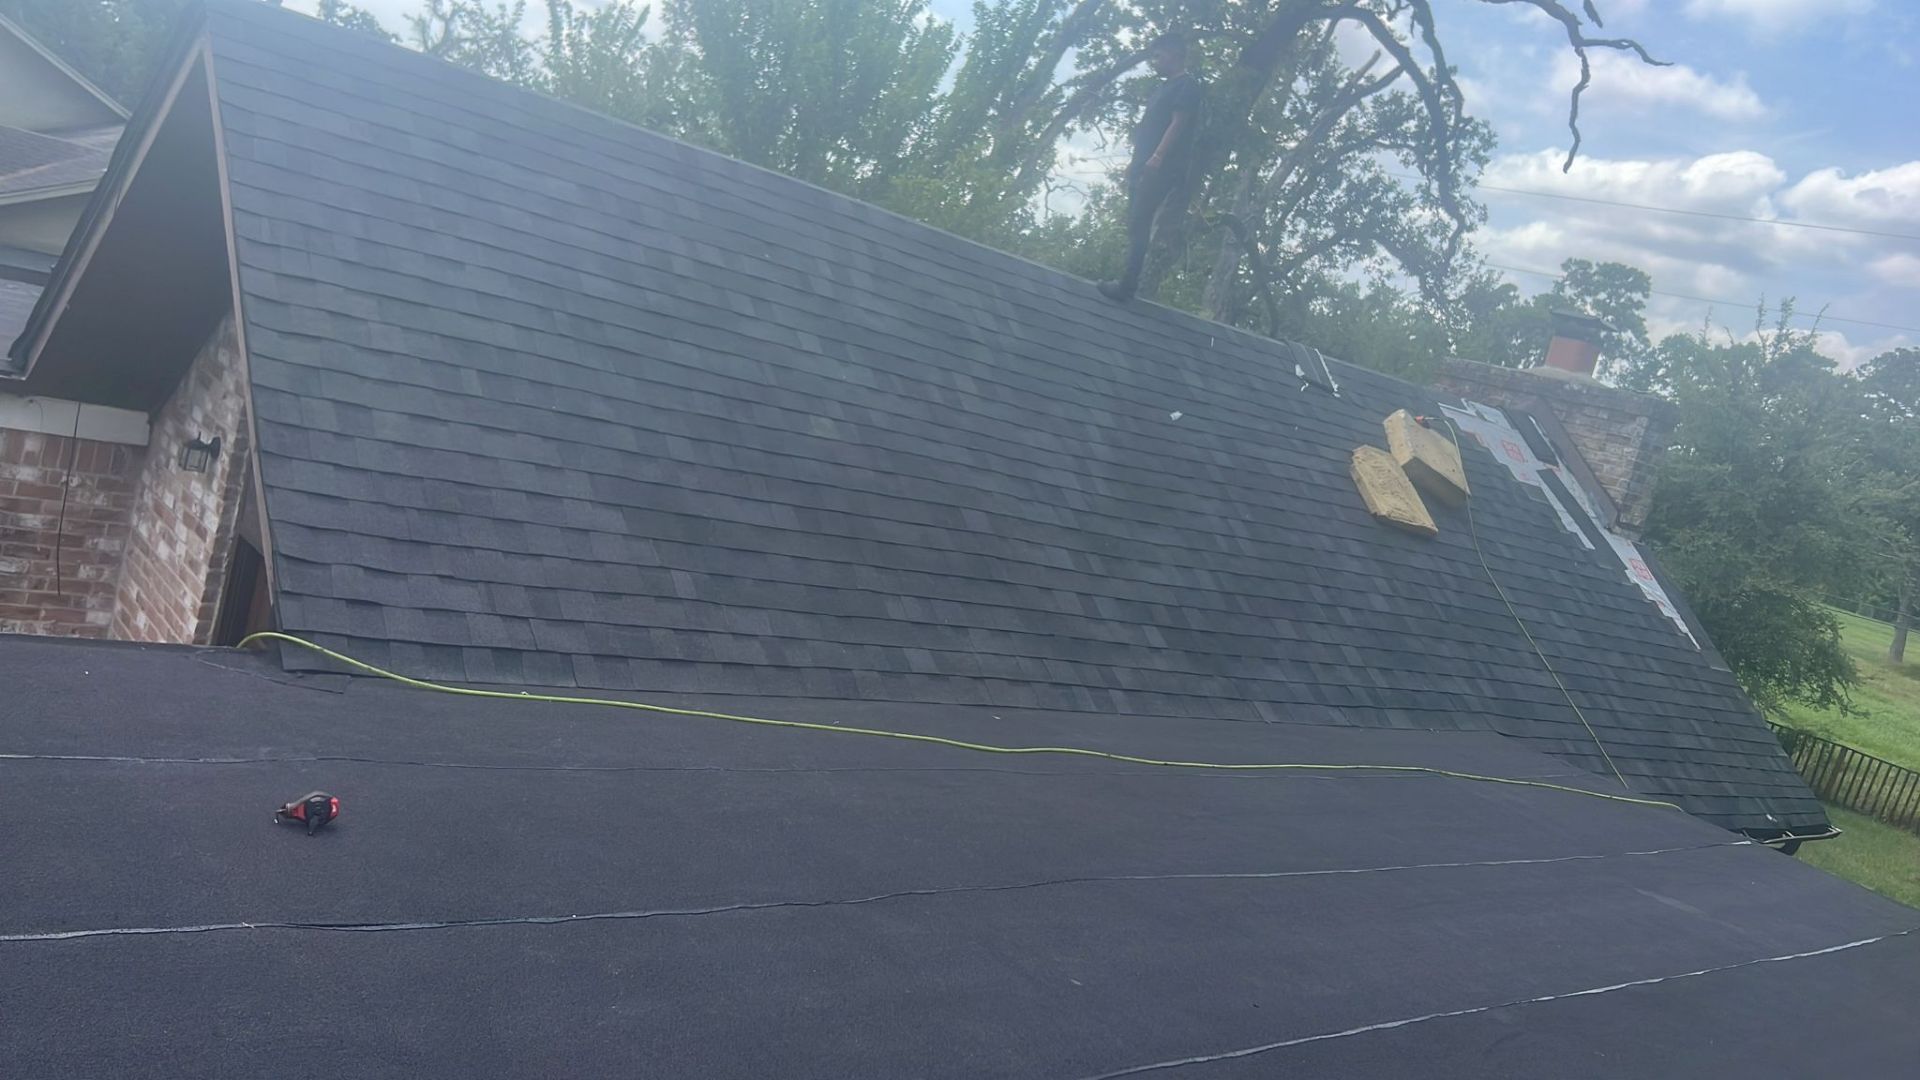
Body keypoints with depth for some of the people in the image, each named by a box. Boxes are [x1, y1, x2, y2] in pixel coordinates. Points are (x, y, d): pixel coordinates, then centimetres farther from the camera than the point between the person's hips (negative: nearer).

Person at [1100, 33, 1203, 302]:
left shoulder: (1187, 85, -4)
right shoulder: (1165, 87, 24)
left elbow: (1179, 123, -15)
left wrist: (1157, 157, -25)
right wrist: (1136, 161, 19)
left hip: (1160, 168, -10)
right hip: (1143, 166, 10)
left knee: (1139, 223, -14)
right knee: (1135, 224, 6)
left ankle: (1128, 283, -16)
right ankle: (1127, 280, 8)